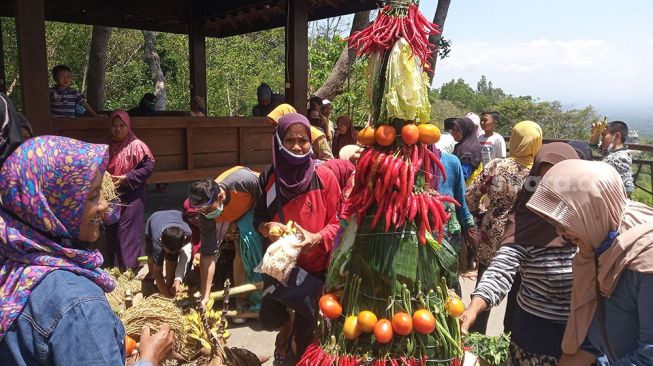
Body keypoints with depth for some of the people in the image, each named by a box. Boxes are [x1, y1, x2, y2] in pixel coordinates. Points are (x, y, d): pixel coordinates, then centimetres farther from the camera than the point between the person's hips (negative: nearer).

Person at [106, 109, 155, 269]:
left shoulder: (136, 146, -11)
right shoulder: (108, 146, 8)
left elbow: (148, 167, -14)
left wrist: (126, 178, -18)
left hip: (131, 197, -6)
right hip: (112, 196, 6)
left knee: (129, 231, -3)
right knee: (112, 231, 12)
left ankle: (130, 267, 8)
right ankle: (114, 266, 25)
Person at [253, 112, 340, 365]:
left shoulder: (324, 177, -16)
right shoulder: (269, 178, -8)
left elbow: (337, 221, -11)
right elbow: (258, 218, 2)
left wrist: (317, 238, -28)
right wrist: (267, 227, -20)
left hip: (315, 263, -2)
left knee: (305, 328, 7)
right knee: (268, 319, 3)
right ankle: (287, 325, 40)